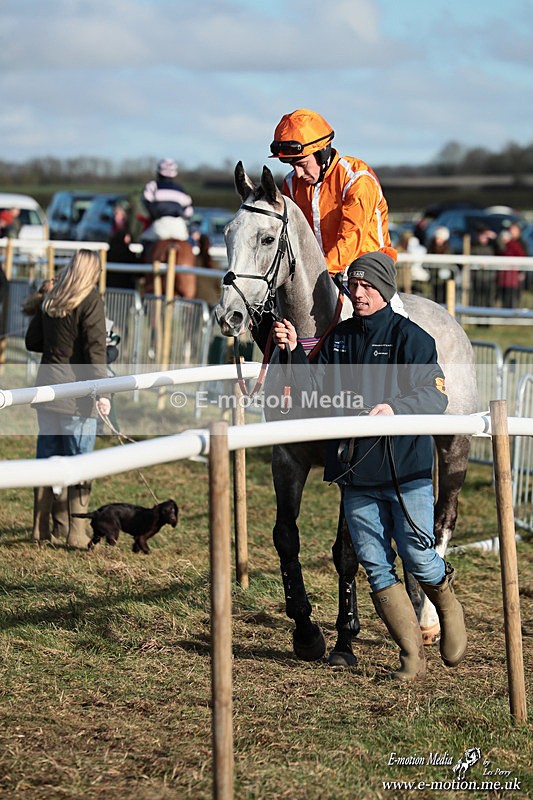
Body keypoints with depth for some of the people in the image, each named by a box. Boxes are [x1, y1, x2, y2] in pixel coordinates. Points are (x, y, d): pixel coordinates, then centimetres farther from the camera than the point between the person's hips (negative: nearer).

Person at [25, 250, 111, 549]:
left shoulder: (50, 298, 11)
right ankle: (76, 534, 0)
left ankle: (42, 530, 16)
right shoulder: (91, 300, -7)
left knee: (47, 458, 11)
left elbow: (33, 341, 17)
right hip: (76, 393, -6)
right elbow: (95, 348, -14)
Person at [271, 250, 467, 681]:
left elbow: (435, 395, -14)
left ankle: (448, 606, 32)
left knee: (417, 557, -3)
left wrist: (395, 408, -31)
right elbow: (317, 390, 10)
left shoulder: (410, 337, -6)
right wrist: (294, 352, -4)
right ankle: (412, 657, 13)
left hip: (406, 465, -5)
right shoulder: (339, 338, 11)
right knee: (376, 567, 4)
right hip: (354, 471, 5)